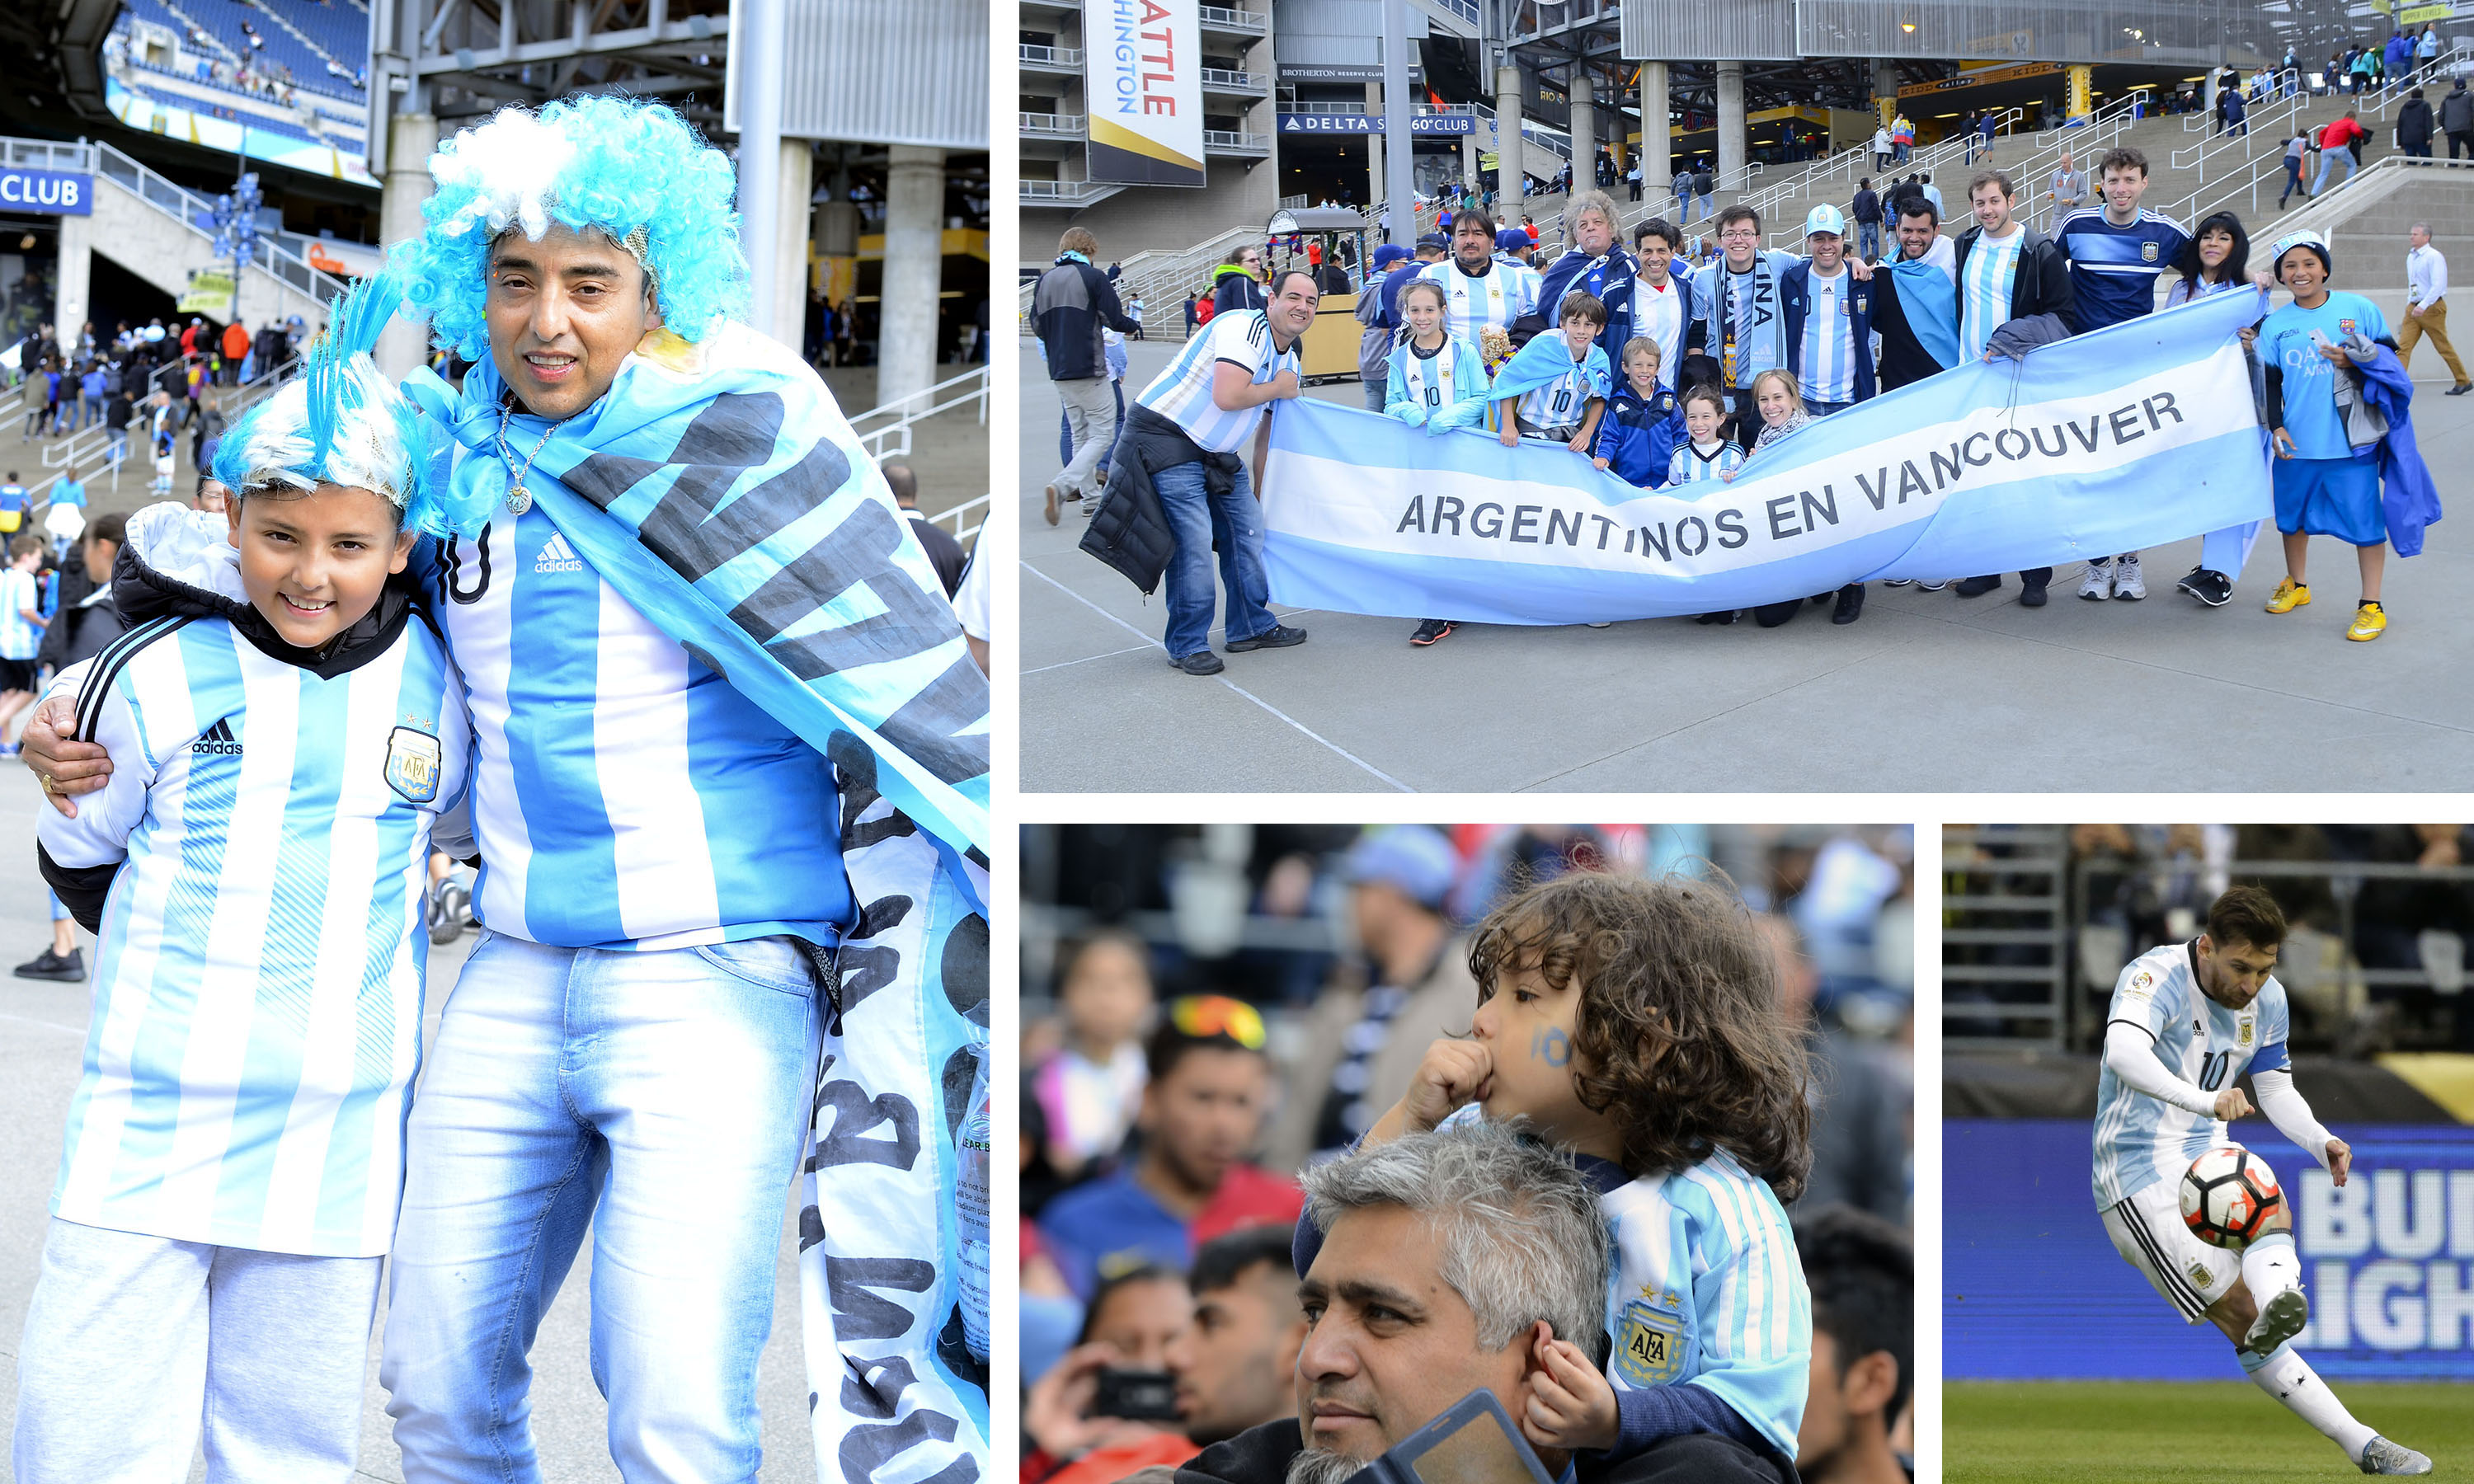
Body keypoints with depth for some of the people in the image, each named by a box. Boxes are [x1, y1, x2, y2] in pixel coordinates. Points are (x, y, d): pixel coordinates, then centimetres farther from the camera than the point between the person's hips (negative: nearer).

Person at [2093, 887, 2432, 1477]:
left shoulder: (2268, 998, 4)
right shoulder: (2155, 976, -20)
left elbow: (2276, 1090, 14)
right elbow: (2123, 1052, -40)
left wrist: (2322, 1142, -8)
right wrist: (2206, 1100, -56)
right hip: (2139, 1179, -6)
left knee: (2272, 1209, -31)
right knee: (2241, 1315, -14)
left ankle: (2278, 1304, -59)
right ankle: (2361, 1446, -18)